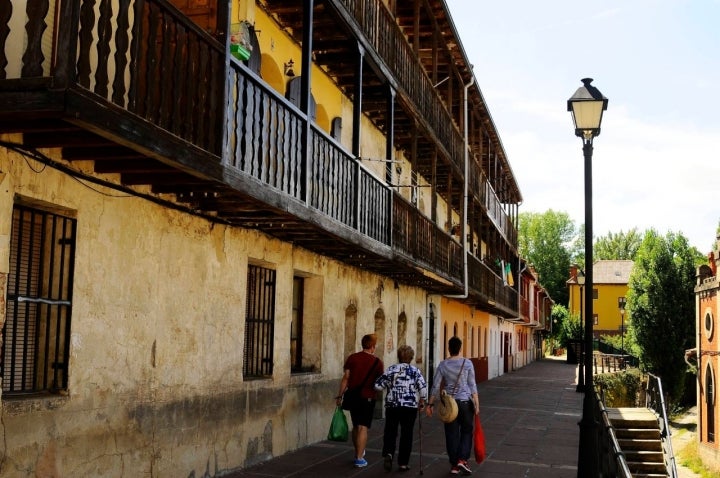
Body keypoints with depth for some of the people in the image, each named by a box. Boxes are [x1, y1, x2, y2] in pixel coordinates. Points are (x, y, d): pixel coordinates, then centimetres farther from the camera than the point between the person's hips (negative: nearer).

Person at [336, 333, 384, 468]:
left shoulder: (352, 358, -1)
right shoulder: (377, 362, -7)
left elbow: (346, 378, -2)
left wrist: (339, 396, 2)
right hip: (368, 397, -3)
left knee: (355, 426, 18)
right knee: (363, 428, -2)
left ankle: (358, 452, 33)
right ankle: (359, 458, -4)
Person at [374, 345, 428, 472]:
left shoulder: (390, 370, 1)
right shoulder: (415, 371, -1)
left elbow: (378, 385, -1)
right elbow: (423, 387, -10)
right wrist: (422, 401, 5)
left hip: (392, 406, 1)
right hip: (410, 407, 0)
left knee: (390, 432, 10)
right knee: (406, 434, 8)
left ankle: (388, 453, -14)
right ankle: (403, 463, 10)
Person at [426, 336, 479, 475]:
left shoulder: (443, 365, -1)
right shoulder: (467, 363, -5)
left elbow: (435, 386, -1)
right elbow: (472, 386, -6)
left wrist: (430, 404, 6)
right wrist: (477, 404, -2)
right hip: (465, 401, -2)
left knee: (452, 434, 9)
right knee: (466, 432, 12)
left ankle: (454, 465, 13)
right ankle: (462, 459, -4)